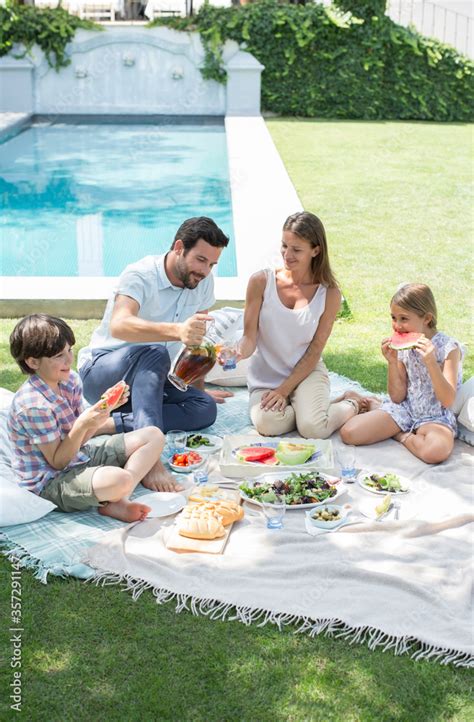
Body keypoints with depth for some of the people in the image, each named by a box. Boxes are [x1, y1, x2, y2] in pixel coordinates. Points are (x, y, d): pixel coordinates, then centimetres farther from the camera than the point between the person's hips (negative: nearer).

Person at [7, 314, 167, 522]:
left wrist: (104, 406, -11)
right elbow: (57, 462, -20)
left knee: (154, 436, 4)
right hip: (51, 484, -10)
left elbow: (80, 437, 4)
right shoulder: (33, 406, -26)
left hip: (81, 455, 10)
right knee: (119, 480, -39)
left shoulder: (70, 380, 0)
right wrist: (82, 425, -32)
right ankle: (113, 503, 1)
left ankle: (119, 500, -12)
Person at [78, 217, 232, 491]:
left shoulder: (204, 281, -1)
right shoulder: (140, 276, -22)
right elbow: (119, 325, -42)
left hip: (148, 378, 7)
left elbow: (197, 335, 13)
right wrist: (177, 330, -58)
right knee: (155, 353, -37)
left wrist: (199, 387, 16)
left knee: (206, 409, -18)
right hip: (100, 372, -7)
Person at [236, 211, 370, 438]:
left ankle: (351, 404, 7)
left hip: (307, 372, -1)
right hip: (265, 375, 1)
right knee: (268, 424, -29)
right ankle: (302, 406, 5)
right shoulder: (261, 281, -8)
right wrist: (237, 353, -32)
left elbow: (314, 352, -5)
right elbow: (250, 338, -8)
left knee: (313, 429, -26)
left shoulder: (329, 294, -7)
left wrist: (284, 390, -12)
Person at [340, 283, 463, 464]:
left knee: (436, 450, -40)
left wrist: (431, 362, -32)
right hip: (404, 409, 4)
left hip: (436, 417, -3)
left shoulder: (448, 347, -14)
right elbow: (398, 397, 1)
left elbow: (448, 401, -20)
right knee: (348, 433, -16)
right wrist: (392, 362, -13)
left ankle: (402, 436, -10)